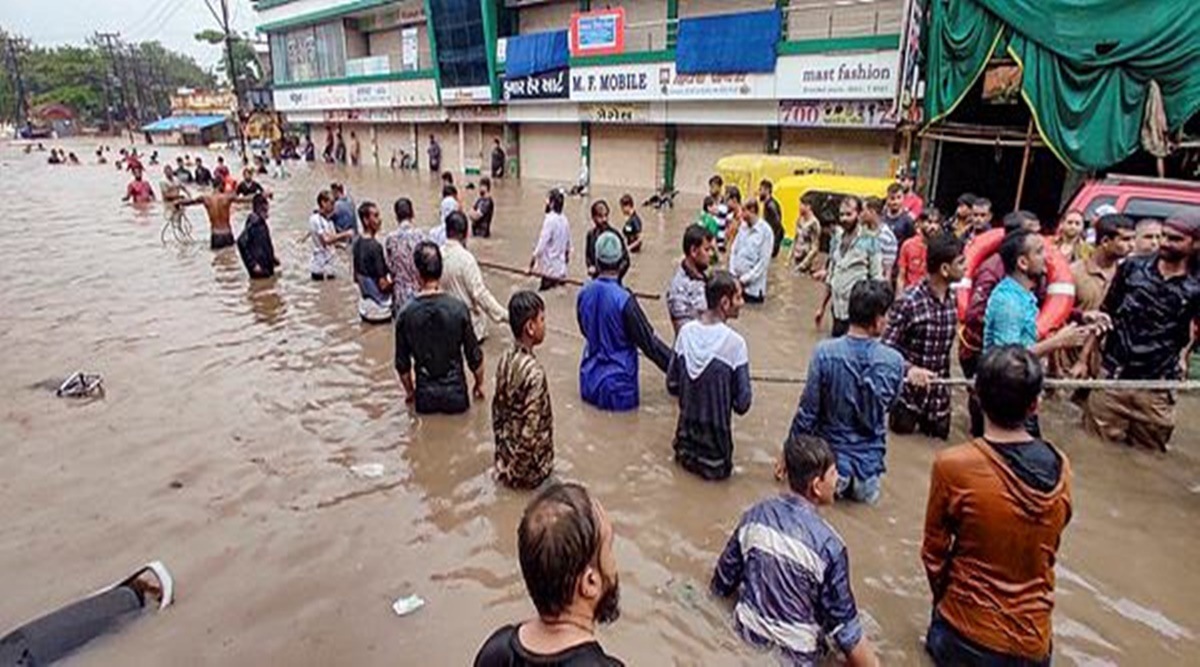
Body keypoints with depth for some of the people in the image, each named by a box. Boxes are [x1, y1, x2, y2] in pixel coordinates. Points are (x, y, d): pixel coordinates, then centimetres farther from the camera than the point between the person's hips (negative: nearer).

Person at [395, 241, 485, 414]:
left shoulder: (405, 313, -10)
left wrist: (409, 391, 17)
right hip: (455, 394, -1)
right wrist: (479, 384, 12)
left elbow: (402, 363, -1)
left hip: (424, 397, 2)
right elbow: (474, 356, -6)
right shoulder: (458, 308, -14)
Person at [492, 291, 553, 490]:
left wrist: (503, 451, 16)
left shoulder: (506, 358, -3)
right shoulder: (533, 371, -28)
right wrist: (537, 470, -13)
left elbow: (497, 409, 7)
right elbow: (531, 431, -26)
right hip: (526, 467, -8)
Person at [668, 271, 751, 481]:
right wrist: (726, 399, 5)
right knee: (718, 467, 22)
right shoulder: (735, 342, -22)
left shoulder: (685, 332, -8)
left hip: (685, 436, 4)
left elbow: (672, 385, 1)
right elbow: (742, 404, -15)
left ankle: (687, 453, 9)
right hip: (715, 441, -4)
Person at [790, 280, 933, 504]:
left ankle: (834, 477, 0)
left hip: (830, 452, -3)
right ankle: (862, 478, 5)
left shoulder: (825, 352, -23)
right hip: (869, 459, 3)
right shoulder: (894, 361, -16)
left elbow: (807, 411, -16)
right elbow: (888, 404, 5)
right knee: (869, 492, 34)